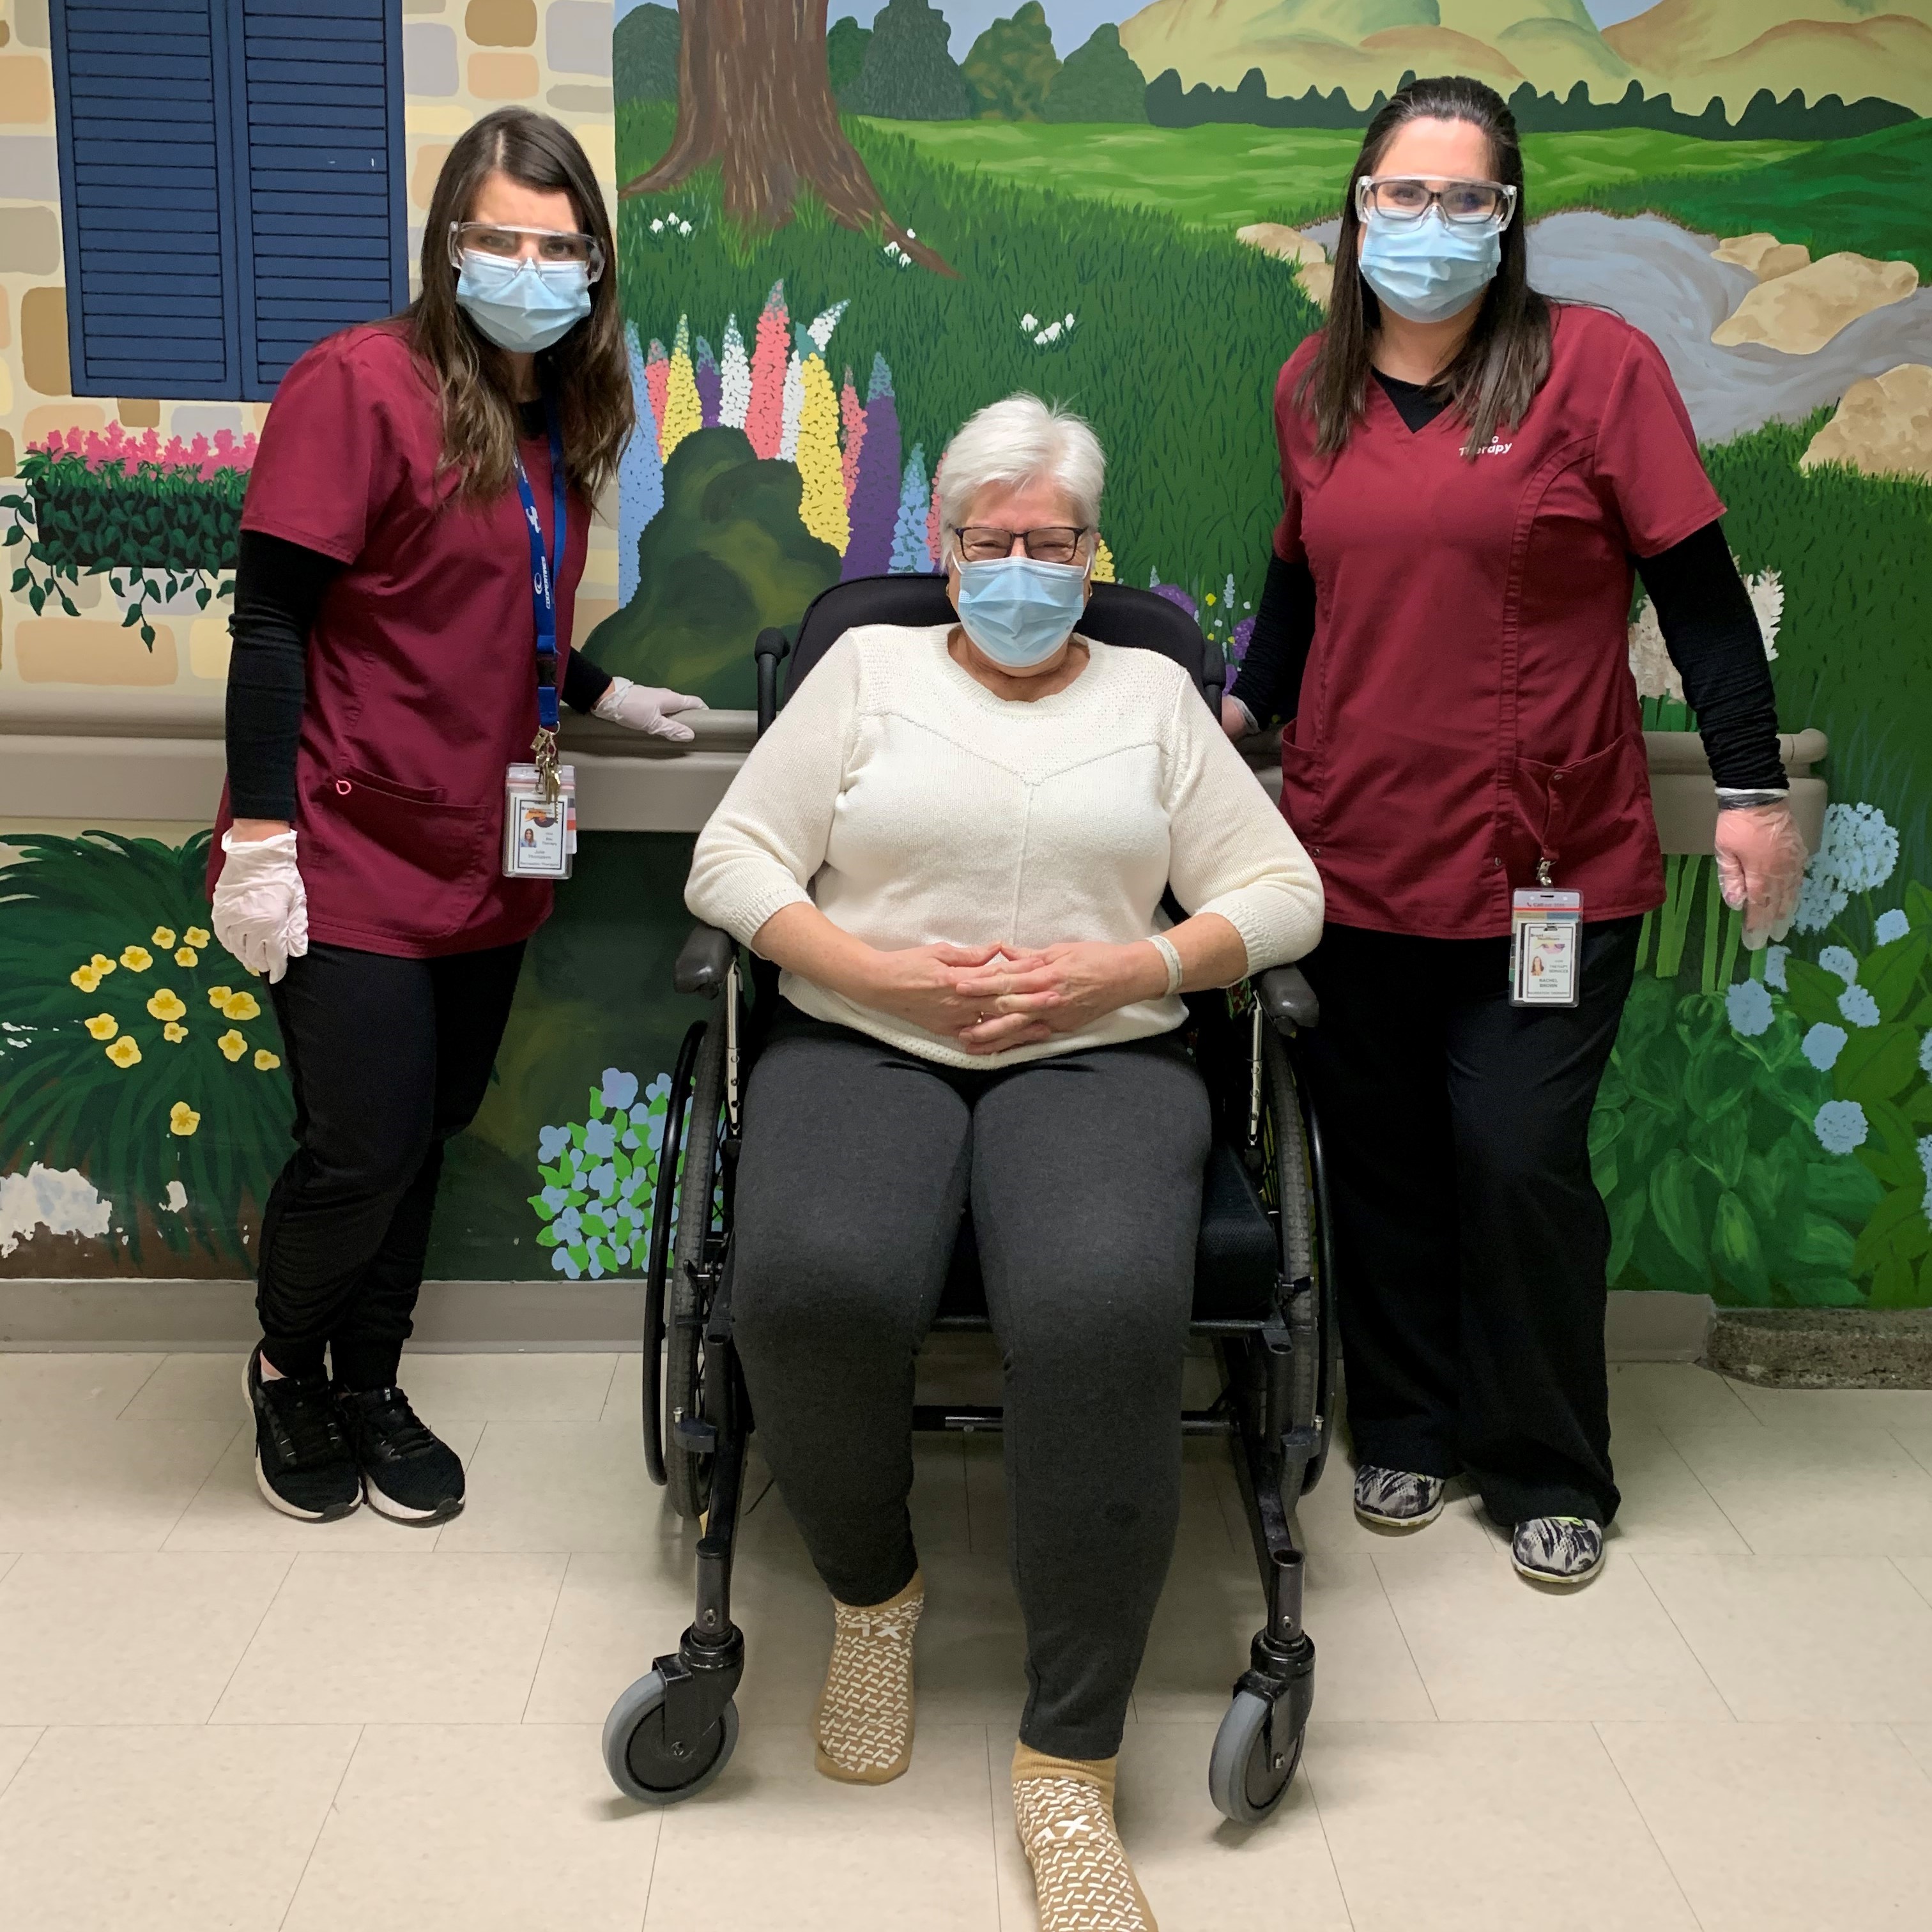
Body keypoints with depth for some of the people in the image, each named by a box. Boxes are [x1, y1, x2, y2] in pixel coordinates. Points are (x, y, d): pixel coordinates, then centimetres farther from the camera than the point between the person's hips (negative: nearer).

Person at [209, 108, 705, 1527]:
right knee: (363, 1147, -3)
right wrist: (260, 835, -18)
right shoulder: (364, 384, -13)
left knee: (430, 1136, 14)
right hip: (357, 856, -7)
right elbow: (271, 619, -15)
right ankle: (287, 1367, 26)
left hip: (484, 857, 7)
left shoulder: (558, 423, 9)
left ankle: (370, 1383, 33)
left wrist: (604, 693, 19)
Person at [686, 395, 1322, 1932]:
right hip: (863, 1043, 1)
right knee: (813, 1287, -34)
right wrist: (881, 969, -8)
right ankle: (875, 1590, 0)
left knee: (1107, 1312, -34)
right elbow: (733, 861, 8)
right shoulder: (869, 666, 16)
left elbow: (1283, 894, 11)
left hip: (1098, 1055, 0)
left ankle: (1070, 1764, -21)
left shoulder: (1152, 692, 18)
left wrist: (1123, 969, -7)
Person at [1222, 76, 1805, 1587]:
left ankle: (1552, 1475, 18)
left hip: (1548, 859, -4)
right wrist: (1235, 711, 6)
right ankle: (1407, 1430, 29)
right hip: (1354, 846, 4)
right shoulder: (1311, 386, 8)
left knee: (1521, 1162, -3)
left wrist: (1753, 786, -8)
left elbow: (1698, 584, -5)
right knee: (1382, 1155, 10)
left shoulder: (1595, 362, -5)